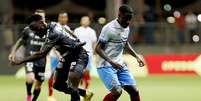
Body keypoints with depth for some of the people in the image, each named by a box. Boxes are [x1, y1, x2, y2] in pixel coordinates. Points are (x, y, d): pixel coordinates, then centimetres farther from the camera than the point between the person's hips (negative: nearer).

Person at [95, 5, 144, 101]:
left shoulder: (126, 28, 6)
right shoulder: (109, 28, -18)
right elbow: (98, 48, -17)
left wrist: (137, 57, 17)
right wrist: (112, 62, -28)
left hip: (120, 65, 8)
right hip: (106, 66, -8)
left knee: (134, 91, 2)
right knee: (117, 91, -24)